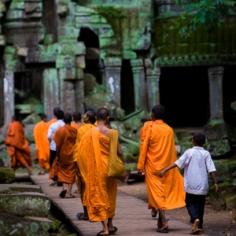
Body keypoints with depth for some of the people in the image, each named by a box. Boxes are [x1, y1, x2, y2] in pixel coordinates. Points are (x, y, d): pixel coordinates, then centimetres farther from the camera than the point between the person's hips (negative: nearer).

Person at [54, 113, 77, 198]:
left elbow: (58, 144, -9)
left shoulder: (60, 130, -9)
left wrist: (58, 155, 0)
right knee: (71, 173, 8)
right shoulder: (75, 130, -4)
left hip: (63, 154, -1)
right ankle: (68, 192, 4)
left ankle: (65, 187, -6)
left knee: (63, 171, 14)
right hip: (72, 155, 1)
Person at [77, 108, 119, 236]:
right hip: (109, 168, 2)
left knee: (99, 196, 4)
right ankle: (110, 225, 27)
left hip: (95, 169, -2)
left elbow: (82, 152, -5)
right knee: (110, 195, 19)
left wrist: (85, 169, 6)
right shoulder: (112, 133, -8)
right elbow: (117, 152, -3)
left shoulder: (89, 133, -10)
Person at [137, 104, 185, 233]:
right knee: (165, 192, 13)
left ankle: (164, 223, -12)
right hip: (167, 166, 4)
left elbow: (144, 147, -8)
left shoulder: (148, 127, -8)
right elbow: (172, 149, 10)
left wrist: (140, 166, -5)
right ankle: (160, 221, 18)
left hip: (153, 166, -4)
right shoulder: (169, 130, 4)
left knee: (157, 193, -3)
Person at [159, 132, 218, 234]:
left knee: (190, 203, 8)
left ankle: (195, 219, -18)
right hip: (202, 185, 2)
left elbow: (177, 163, -14)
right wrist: (215, 183, -4)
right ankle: (199, 225, 17)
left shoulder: (189, 152, -5)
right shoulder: (206, 154, -1)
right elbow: (211, 169, -8)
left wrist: (165, 170, -16)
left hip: (191, 185, -2)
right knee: (200, 204, 16)